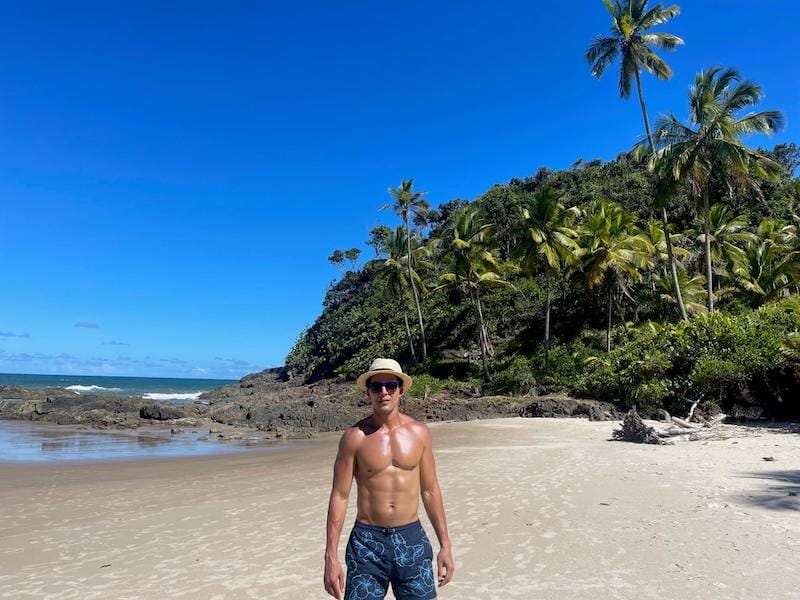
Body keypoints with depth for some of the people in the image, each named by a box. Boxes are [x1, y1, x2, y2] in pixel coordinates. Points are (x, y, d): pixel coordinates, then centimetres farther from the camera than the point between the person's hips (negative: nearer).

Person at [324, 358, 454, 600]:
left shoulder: (419, 432, 0)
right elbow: (339, 496, -5)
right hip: (367, 541, -2)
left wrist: (445, 544, 6)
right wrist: (331, 555, -7)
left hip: (412, 538, 2)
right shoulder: (355, 436, -8)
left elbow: (430, 490, 6)